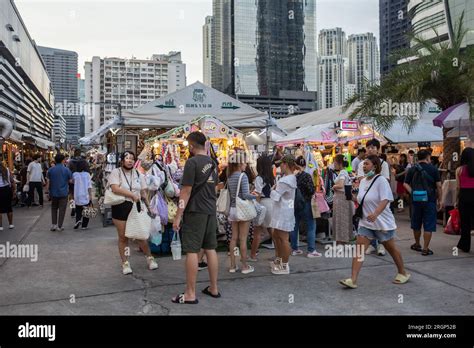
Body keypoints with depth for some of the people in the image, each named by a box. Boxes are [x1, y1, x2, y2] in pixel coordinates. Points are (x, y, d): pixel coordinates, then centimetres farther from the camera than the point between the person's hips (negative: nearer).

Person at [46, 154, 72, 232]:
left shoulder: (50, 170, -2)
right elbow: (70, 181, -3)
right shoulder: (66, 170, -7)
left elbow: (48, 181, 0)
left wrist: (48, 190, 10)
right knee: (62, 209, 4)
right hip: (63, 192, -2)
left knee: (54, 208, 17)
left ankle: (53, 224, 13)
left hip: (53, 192, 2)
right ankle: (59, 226, 4)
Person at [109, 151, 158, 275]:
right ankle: (125, 263, 16)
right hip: (120, 207, -2)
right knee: (123, 237, 5)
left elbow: (143, 193, 9)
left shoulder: (138, 174, 9)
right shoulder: (115, 173, -3)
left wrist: (149, 207, 3)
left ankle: (149, 258, 21)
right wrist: (132, 194, -20)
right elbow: (115, 188, -19)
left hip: (136, 207, 2)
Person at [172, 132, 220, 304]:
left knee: (192, 251, -3)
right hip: (211, 211, 8)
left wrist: (178, 216, -12)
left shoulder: (192, 162, -12)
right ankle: (213, 288, 21)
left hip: (195, 212, -7)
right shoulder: (213, 163, 11)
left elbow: (186, 191, -15)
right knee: (210, 249, 12)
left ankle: (190, 294, 3)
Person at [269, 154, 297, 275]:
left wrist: (273, 189, -1)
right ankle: (278, 260, 33)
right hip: (281, 211, 11)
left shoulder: (285, 181, -21)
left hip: (284, 212, -11)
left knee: (284, 239, -2)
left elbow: (275, 196, -18)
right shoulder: (291, 177, 11)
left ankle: (285, 266, 6)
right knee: (276, 236, 20)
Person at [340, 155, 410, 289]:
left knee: (391, 248, 11)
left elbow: (385, 200, -28)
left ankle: (403, 273, 34)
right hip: (365, 222, 6)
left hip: (382, 222, -6)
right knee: (358, 249, -6)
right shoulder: (363, 181, 6)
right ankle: (353, 280, -9)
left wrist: (375, 214, -40)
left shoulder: (381, 180, -16)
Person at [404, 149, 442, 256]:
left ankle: (417, 244, 33)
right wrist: (439, 200, 3)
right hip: (429, 200, -3)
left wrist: (412, 193, -3)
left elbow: (406, 184, -1)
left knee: (416, 224, 17)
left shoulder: (412, 169, 4)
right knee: (428, 226, 3)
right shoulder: (433, 169, -4)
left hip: (416, 200, 3)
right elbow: (438, 186, -4)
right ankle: (425, 249, 2)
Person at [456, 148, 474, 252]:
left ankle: (465, 245, 19)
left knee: (464, 221, 10)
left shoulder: (459, 170, -2)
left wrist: (457, 200, 9)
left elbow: (458, 187, 0)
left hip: (464, 196, 0)